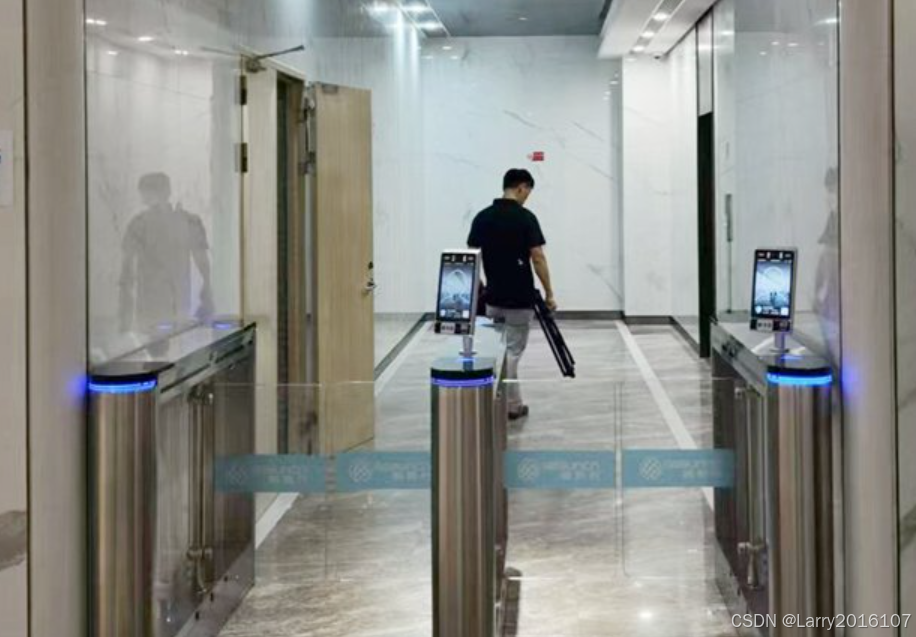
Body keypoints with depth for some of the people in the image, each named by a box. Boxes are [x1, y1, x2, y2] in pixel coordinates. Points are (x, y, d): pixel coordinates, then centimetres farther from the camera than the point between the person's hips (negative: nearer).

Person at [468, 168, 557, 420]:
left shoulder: (482, 217, 2)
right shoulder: (525, 217, -12)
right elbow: (538, 258, -15)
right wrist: (549, 293, -8)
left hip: (493, 297, 5)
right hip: (520, 298, -5)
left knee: (500, 350, 16)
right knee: (511, 352, 1)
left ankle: (513, 405, 20)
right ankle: (507, 406, 0)